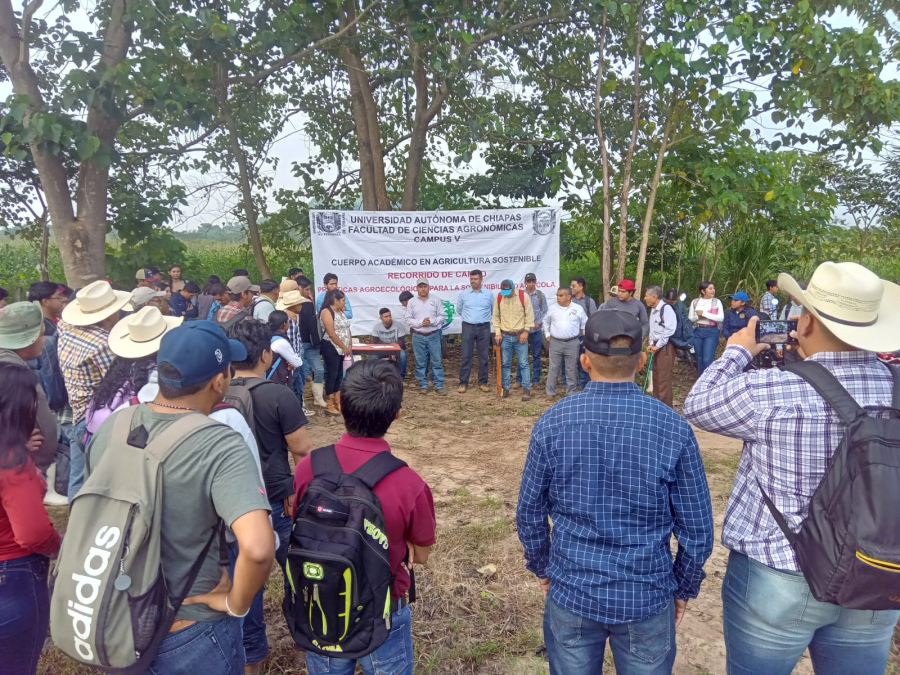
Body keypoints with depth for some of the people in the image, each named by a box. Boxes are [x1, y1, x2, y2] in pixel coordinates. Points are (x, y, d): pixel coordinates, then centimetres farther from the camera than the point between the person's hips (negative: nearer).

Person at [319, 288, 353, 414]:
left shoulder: (341, 311, 14)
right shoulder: (327, 312, -13)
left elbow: (346, 329, 15)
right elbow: (332, 334, -19)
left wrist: (349, 346, 3)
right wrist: (344, 347, -14)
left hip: (341, 349, 9)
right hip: (331, 348, -8)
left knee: (339, 375, 10)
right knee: (332, 375, -6)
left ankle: (337, 403, 17)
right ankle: (329, 406, 1)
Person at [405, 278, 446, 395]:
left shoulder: (436, 299, 3)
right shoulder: (411, 301, 3)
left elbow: (442, 316, 2)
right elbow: (408, 320, 1)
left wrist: (431, 322, -14)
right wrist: (420, 323, -14)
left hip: (433, 335, 0)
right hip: (418, 336, 0)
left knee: (437, 361, 1)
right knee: (420, 362, 5)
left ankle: (439, 386, 7)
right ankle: (423, 385, 15)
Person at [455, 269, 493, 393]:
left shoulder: (489, 294, 0)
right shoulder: (463, 294, 1)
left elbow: (493, 311, 13)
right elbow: (458, 310, 15)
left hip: (484, 328, 0)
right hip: (468, 327, 0)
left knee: (484, 356, 5)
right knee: (465, 356, 0)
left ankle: (482, 383, 14)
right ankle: (463, 383, 6)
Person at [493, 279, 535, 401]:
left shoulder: (523, 296, -8)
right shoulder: (498, 298, -1)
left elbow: (529, 315, -4)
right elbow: (496, 316, 6)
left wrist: (526, 331, -9)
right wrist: (497, 333, 0)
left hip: (520, 335, -2)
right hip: (505, 336, 2)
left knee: (523, 363, 0)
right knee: (505, 363, 9)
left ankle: (527, 389, 6)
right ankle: (505, 388, 19)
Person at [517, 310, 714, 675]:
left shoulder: (552, 422, -13)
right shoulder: (673, 427, -14)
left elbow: (530, 513, -4)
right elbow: (697, 528, -6)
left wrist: (541, 566, 13)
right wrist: (684, 587, 10)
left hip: (571, 592, 1)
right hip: (647, 597, 0)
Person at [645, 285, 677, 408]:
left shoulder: (666, 308, -16)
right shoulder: (653, 310, 11)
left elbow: (669, 330, -21)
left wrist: (658, 346, -15)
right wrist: (651, 344, 6)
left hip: (665, 346, -9)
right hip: (656, 346, 9)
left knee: (664, 378, -6)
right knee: (656, 377, 15)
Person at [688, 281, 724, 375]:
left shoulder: (717, 302, 0)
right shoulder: (695, 302, 6)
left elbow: (721, 318, -10)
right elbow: (690, 318, 7)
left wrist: (704, 313, -14)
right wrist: (698, 316, -14)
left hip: (711, 332, -3)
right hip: (697, 331, 3)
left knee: (707, 360, -11)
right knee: (699, 359, 11)